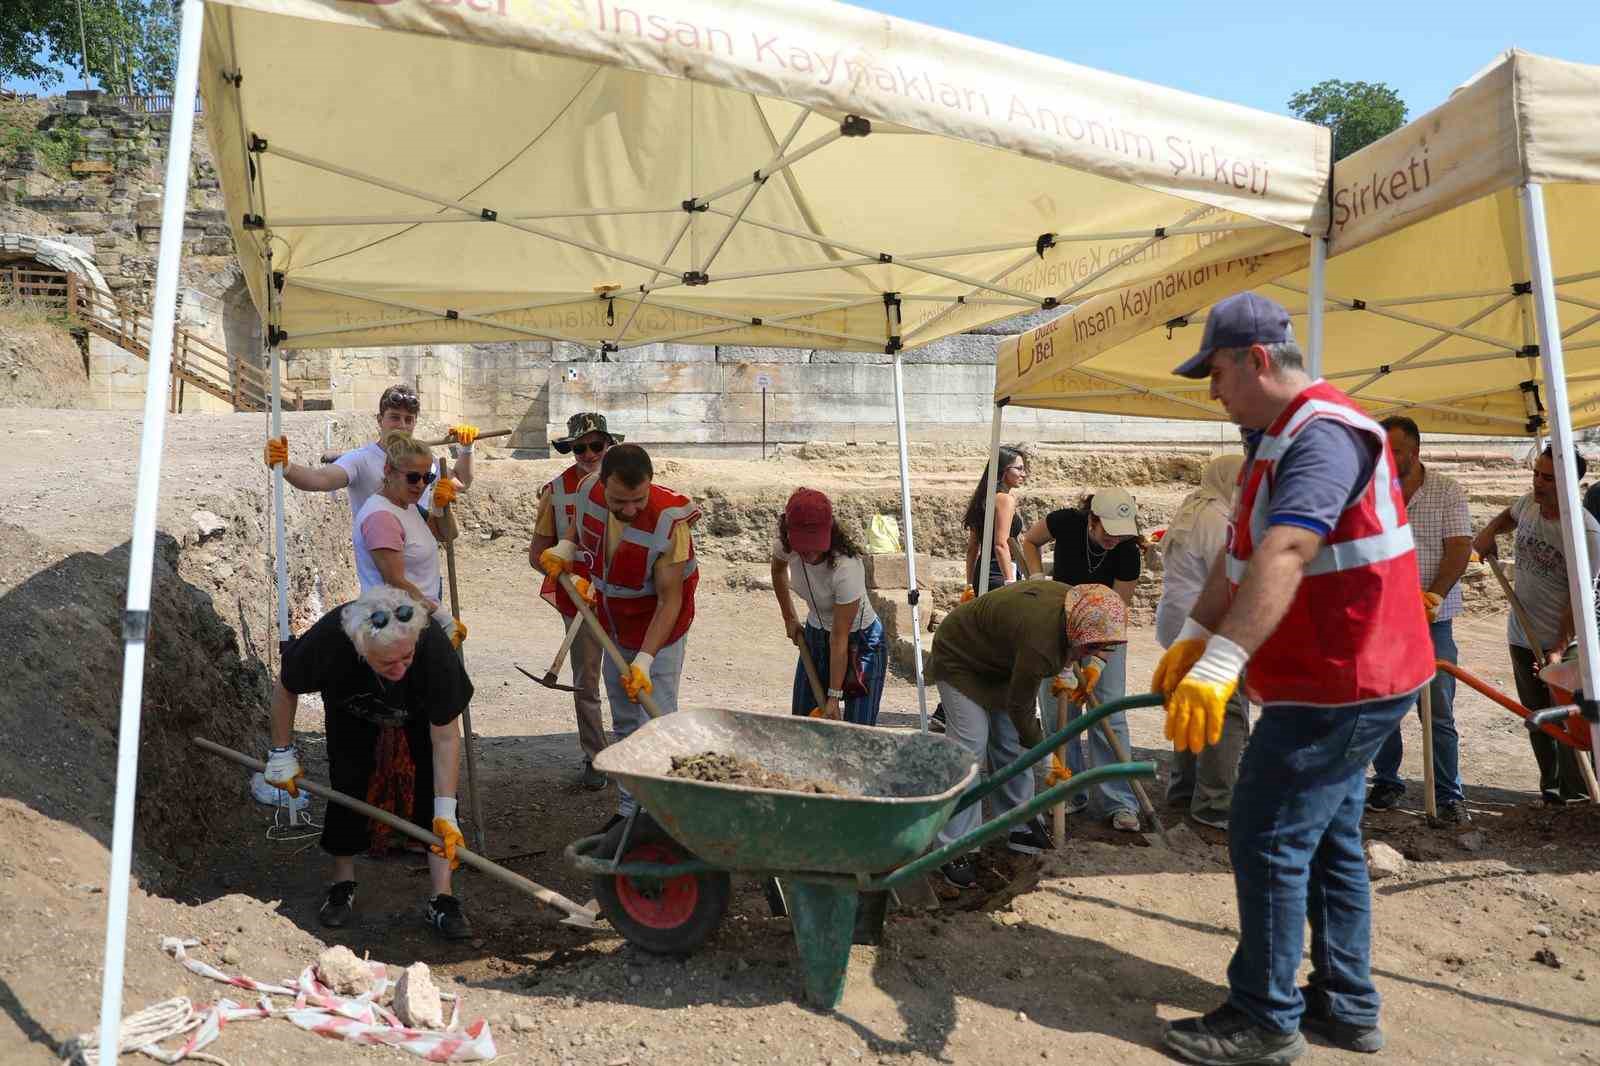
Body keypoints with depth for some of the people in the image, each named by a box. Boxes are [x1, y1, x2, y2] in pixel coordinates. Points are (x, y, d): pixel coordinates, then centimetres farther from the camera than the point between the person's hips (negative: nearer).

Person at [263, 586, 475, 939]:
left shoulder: (434, 646, -44)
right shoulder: (328, 638, -42)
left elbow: (446, 738, -32)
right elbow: (284, 688, -16)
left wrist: (446, 813, -35)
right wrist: (282, 753, -10)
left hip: (420, 709, -1)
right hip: (351, 709, 1)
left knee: (434, 787, -15)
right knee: (348, 784, -8)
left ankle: (441, 899, -8)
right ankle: (343, 884, 16)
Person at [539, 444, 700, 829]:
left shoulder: (669, 523, -33)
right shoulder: (589, 490, -17)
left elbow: (669, 601, -28)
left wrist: (644, 661, -32)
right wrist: (563, 549, -9)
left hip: (659, 633, -6)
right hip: (615, 630, 7)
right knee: (624, 726, 17)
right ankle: (629, 809, 32)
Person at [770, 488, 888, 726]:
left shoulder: (846, 568, -35)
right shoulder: (785, 545, -17)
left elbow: (840, 639, -30)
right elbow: (778, 570, 11)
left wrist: (834, 697, -25)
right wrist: (789, 618, 11)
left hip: (860, 641, -6)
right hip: (815, 635, 6)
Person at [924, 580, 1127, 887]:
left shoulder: (1072, 600, -15)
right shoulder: (1040, 639, -40)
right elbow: (1020, 707, -25)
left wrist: (1062, 671, -4)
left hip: (998, 659, 9)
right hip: (960, 658, -9)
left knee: (1011, 743, 8)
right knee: (971, 744, -14)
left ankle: (1021, 828, 20)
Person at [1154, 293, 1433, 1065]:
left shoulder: (1322, 435, -22)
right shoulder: (1275, 440, 13)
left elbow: (1282, 558, -36)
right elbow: (1239, 555, 14)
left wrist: (1221, 664, -44)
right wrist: (1192, 638, 9)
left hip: (1337, 685, -11)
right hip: (1341, 679, 11)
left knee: (1267, 840, -4)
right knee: (1326, 839, 17)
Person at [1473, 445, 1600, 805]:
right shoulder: (1530, 503, -1)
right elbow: (1508, 516, 27)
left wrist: (1560, 648, -26)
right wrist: (1489, 531, 6)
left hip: (1561, 641, -6)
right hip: (1522, 637, 6)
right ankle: (1549, 788, 29)